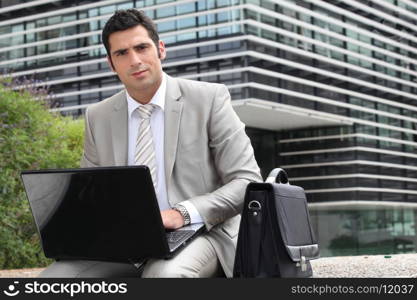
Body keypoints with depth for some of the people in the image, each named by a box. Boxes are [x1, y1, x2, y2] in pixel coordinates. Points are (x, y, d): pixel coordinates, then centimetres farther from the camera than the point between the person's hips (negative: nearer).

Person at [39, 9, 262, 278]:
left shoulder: (209, 99, -1)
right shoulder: (98, 118, 11)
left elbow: (248, 182, -4)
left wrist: (183, 213, -20)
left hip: (198, 232, -4)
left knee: (165, 274, -39)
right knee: (52, 279, -23)